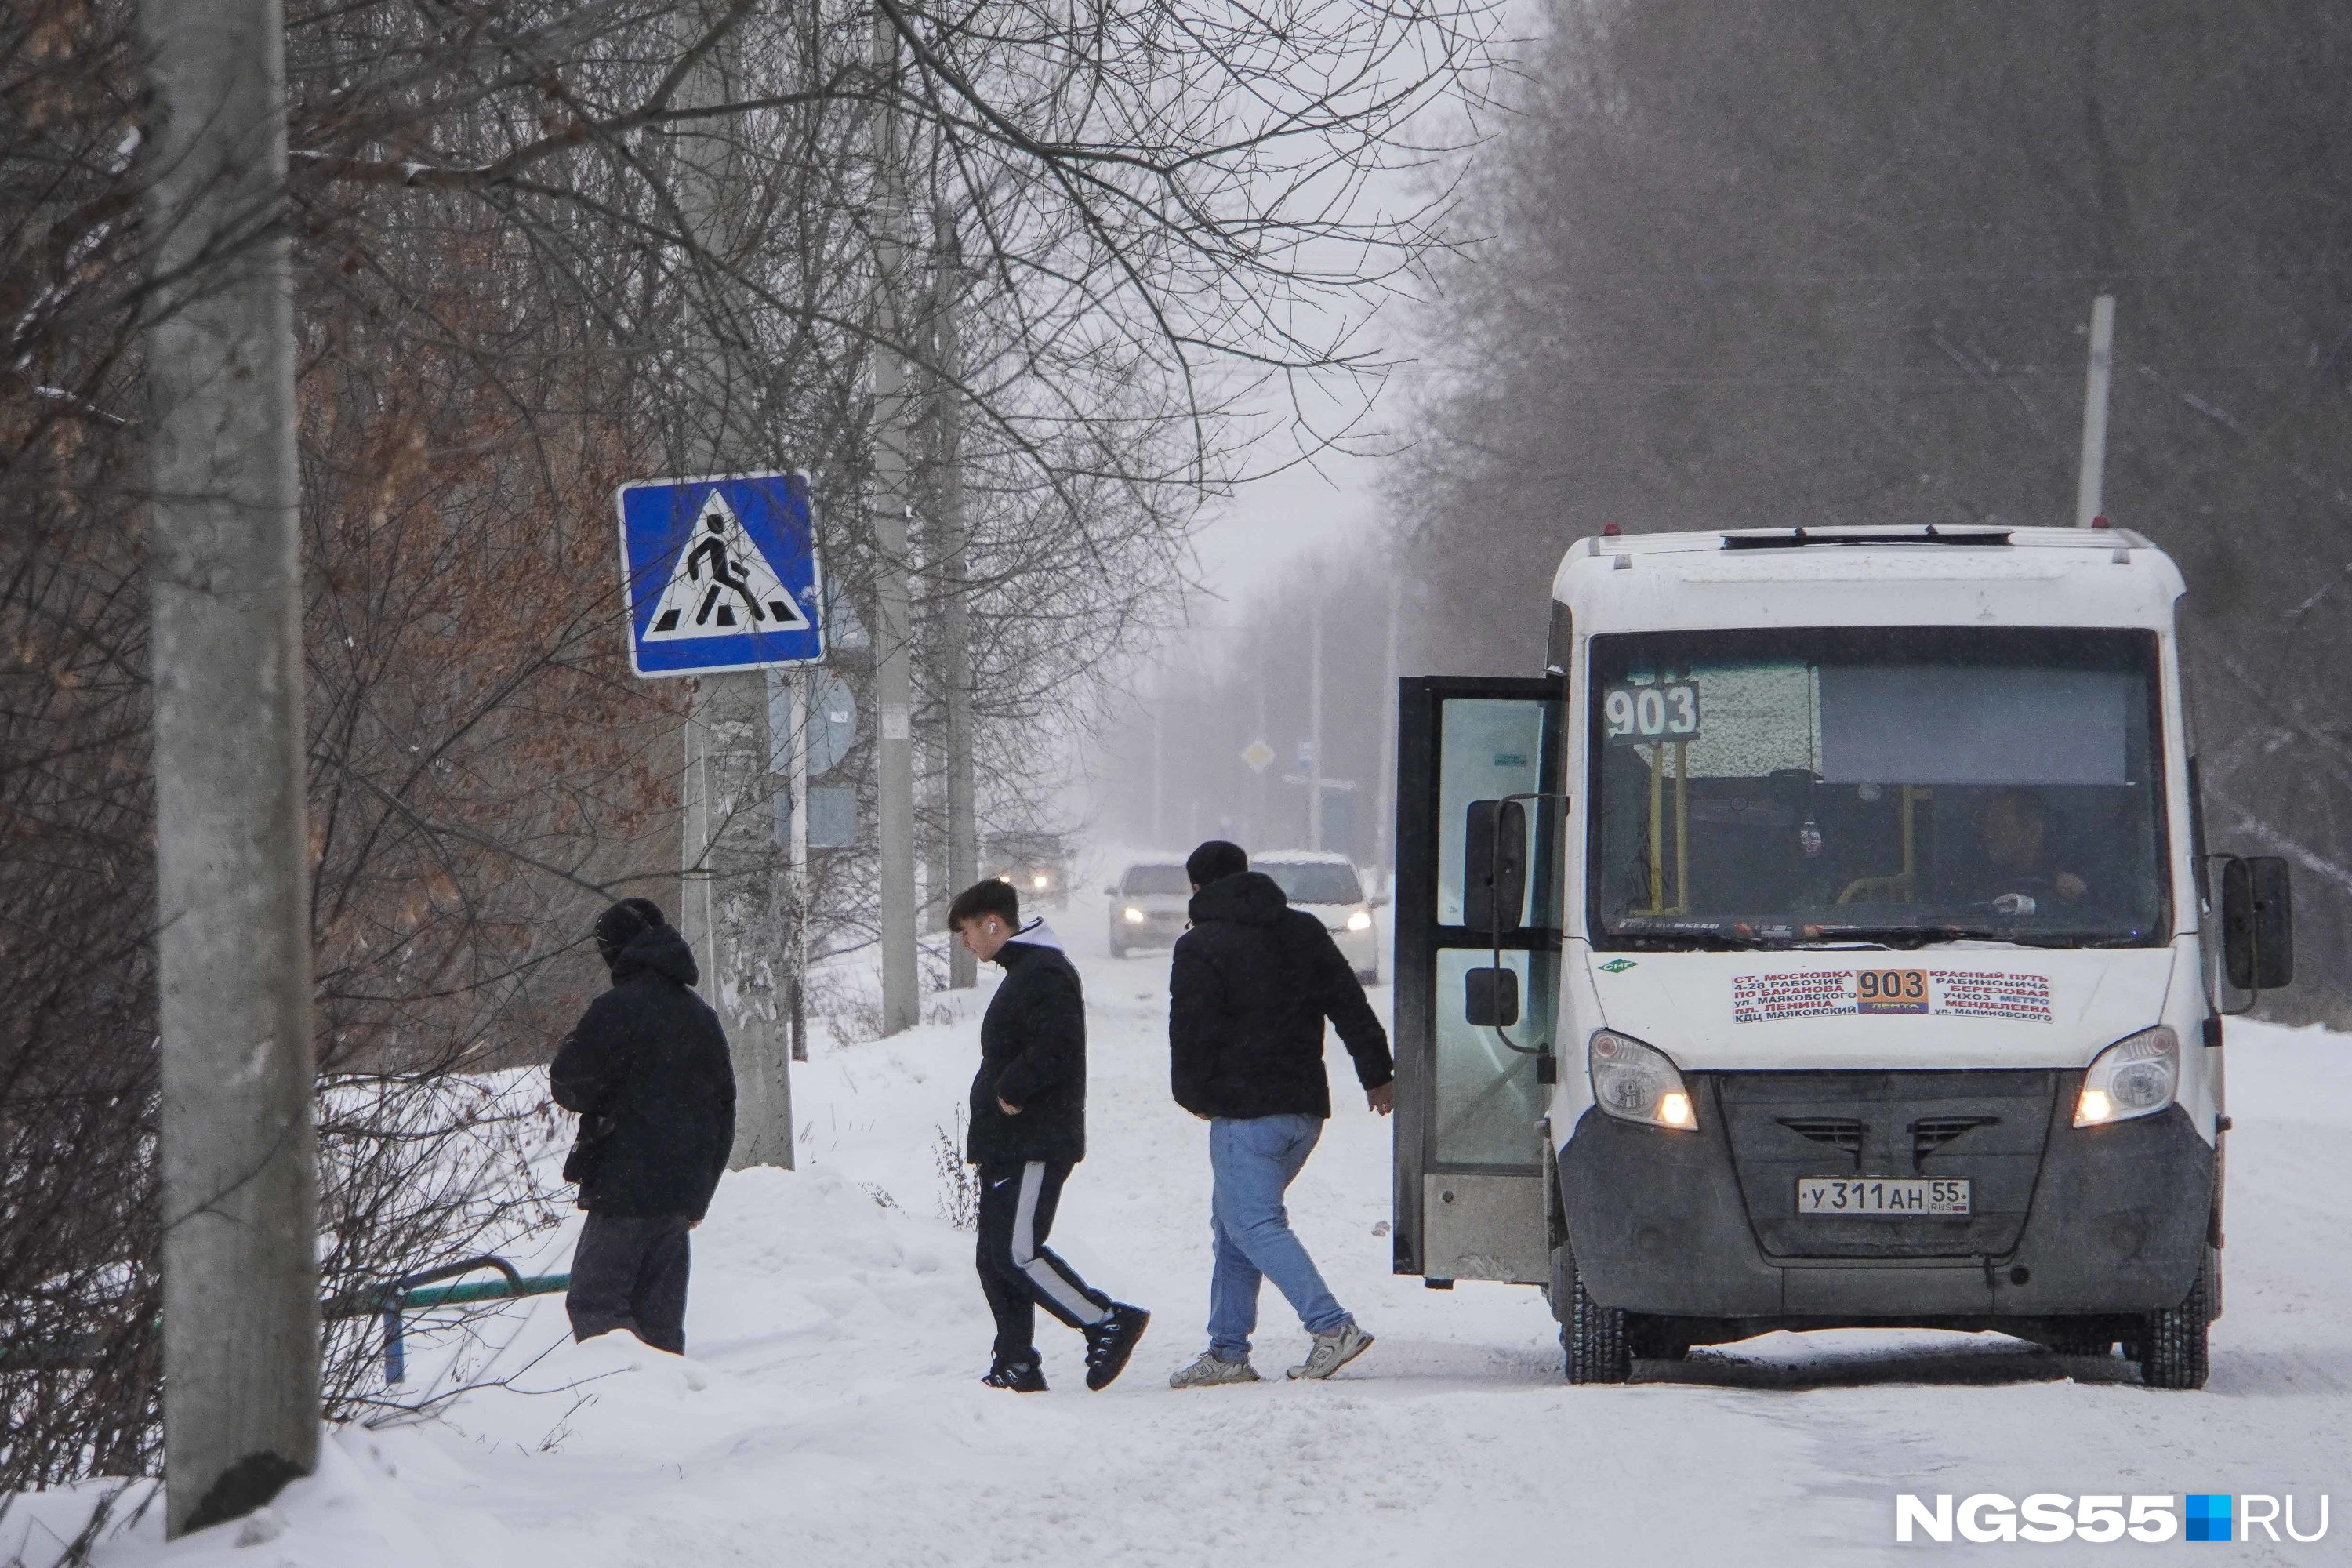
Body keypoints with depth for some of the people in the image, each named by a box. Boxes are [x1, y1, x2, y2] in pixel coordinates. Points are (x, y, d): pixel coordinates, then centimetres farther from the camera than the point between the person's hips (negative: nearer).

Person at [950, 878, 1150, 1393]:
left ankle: (1108, 1322, -6)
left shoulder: (1044, 975, -13)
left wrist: (1011, 1091, -17)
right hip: (1009, 1144, 11)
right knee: (995, 1257, 9)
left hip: (1034, 1145, -11)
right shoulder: (1024, 972, 21)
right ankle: (1017, 1364, 11)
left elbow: (1056, 1047, -25)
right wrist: (999, 1094, 12)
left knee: (1017, 1253, -14)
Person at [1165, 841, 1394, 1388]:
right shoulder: (1303, 931, 13)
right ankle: (1228, 1351, 12)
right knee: (1233, 1223, 15)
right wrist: (1377, 1073, 17)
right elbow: (1350, 1005, 12)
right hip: (1306, 1108, 8)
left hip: (1246, 1112, -8)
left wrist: (1195, 1096, 7)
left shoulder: (1200, 948, -7)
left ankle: (1332, 1326, -24)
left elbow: (1191, 1033, -9)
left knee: (1252, 1224, -8)